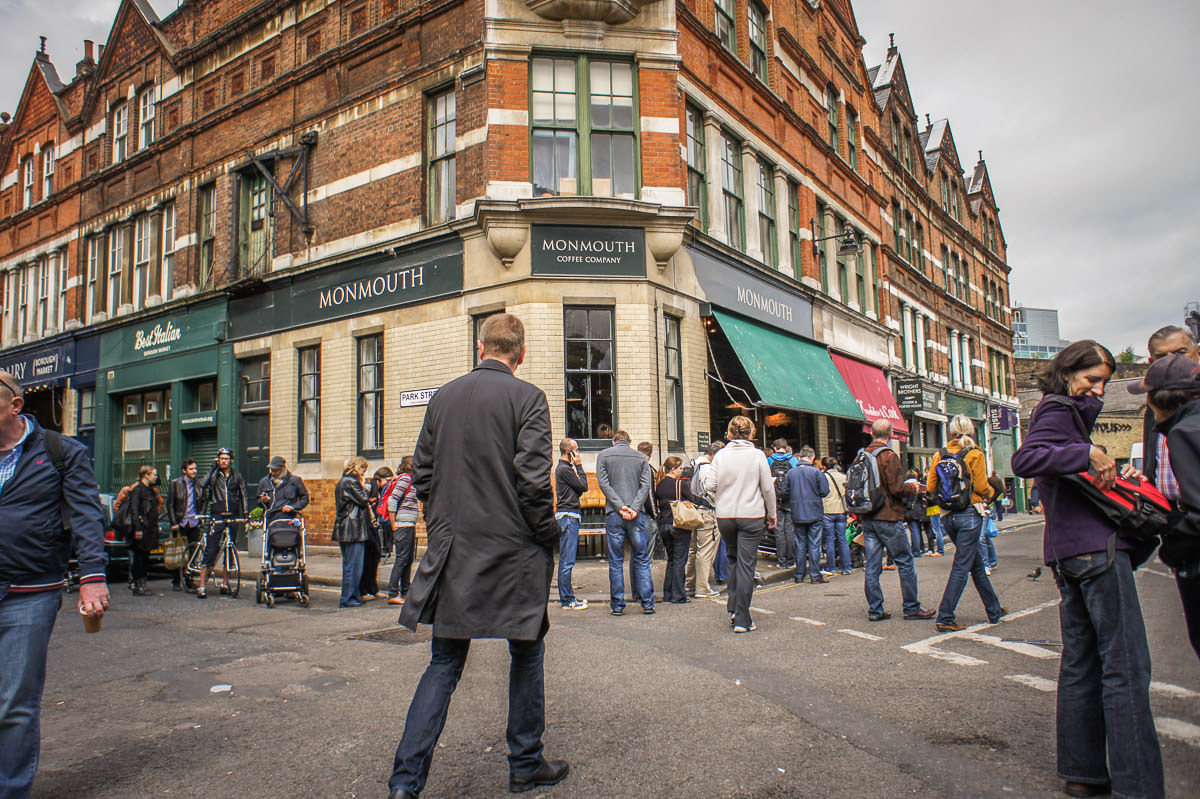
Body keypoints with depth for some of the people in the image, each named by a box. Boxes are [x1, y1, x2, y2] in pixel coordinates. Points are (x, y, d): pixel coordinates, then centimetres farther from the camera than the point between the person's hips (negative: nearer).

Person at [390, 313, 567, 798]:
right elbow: (534, 480, -15)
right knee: (526, 655, 14)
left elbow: (422, 474, 8)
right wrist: (547, 539, -2)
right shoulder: (527, 398, -9)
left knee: (444, 664, 12)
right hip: (513, 551, -4)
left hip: (452, 553, 4)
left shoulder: (442, 398, 5)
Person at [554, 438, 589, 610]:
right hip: (568, 516, -11)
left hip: (570, 516, 11)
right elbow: (583, 486, -12)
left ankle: (567, 596, 21)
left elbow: (577, 490, 18)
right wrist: (579, 466, -5)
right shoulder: (564, 469, -13)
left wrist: (579, 471, 6)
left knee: (566, 560, 14)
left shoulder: (564, 468, 19)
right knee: (567, 560, -7)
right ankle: (568, 600, -4)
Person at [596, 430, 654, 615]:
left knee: (615, 562, 4)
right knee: (642, 560, 7)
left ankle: (617, 605, 6)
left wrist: (620, 507, -9)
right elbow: (645, 485, 0)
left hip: (614, 515, -1)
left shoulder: (603, 455, 7)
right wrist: (634, 508, -9)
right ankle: (647, 603, 6)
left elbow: (603, 483, -4)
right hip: (637, 515, 1)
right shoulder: (641, 457, 11)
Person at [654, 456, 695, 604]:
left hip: (663, 525, 6)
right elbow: (693, 503, -9)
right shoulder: (681, 484, -12)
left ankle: (667, 594, 19)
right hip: (679, 525, -6)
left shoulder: (659, 485, 5)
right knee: (680, 560, 1)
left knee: (671, 559, 17)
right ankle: (678, 595, 2)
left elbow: (658, 504, 12)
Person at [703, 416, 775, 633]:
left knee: (733, 560, 21)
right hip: (751, 515, -2)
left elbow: (710, 486, -3)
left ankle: (733, 608, 19)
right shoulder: (757, 455, -4)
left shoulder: (720, 455, -1)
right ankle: (742, 620, 1)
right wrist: (772, 514, 11)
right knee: (746, 565, 0)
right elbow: (768, 488, -1)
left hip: (725, 516, 2)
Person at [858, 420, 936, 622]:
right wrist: (912, 487, 3)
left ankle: (875, 610, 11)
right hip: (888, 518, -6)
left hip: (867, 519, 6)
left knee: (871, 567, 7)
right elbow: (896, 488, -18)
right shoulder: (889, 456, -13)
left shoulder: (861, 456, 7)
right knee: (905, 563, 6)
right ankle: (912, 608, 12)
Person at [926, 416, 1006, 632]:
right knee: (961, 567, -2)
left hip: (950, 516, 5)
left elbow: (931, 486, 1)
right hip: (970, 515, -5)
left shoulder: (939, 455, 3)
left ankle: (994, 611, 31)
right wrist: (992, 493, 11)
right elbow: (981, 486, -11)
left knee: (976, 563, 19)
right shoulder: (975, 454, -9)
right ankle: (945, 618, -4)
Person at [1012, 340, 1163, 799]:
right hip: (1096, 546, -10)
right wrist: (1086, 455, -28)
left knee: (1082, 662, 12)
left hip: (1070, 552, 10)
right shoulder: (1059, 411, -7)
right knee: (1126, 665, -8)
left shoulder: (1063, 411, 23)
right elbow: (1025, 460, -25)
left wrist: (1109, 474, 6)